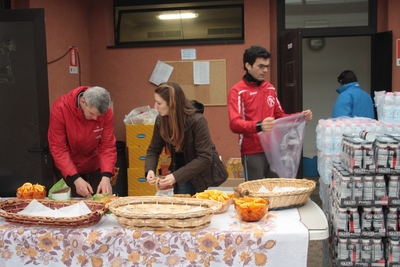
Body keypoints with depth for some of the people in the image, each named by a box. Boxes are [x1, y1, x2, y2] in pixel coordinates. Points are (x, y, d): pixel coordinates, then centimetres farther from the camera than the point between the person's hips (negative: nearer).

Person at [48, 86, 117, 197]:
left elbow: (108, 145, -17)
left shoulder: (106, 112, -21)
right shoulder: (60, 108, -27)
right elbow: (58, 148, -25)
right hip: (67, 169, -2)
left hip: (95, 166, 2)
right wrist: (76, 178, -34)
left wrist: (106, 176, -31)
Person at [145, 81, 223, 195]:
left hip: (202, 176, -4)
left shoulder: (197, 121, -23)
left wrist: (176, 176, -31)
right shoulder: (160, 120, -7)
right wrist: (150, 170, -16)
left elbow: (205, 158, -26)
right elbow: (153, 150, 3)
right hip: (181, 178, 4)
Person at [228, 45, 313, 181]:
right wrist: (258, 126, -36)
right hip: (253, 153, -6)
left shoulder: (270, 88, 13)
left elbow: (279, 115, 21)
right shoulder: (237, 91, -7)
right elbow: (234, 124, -19)